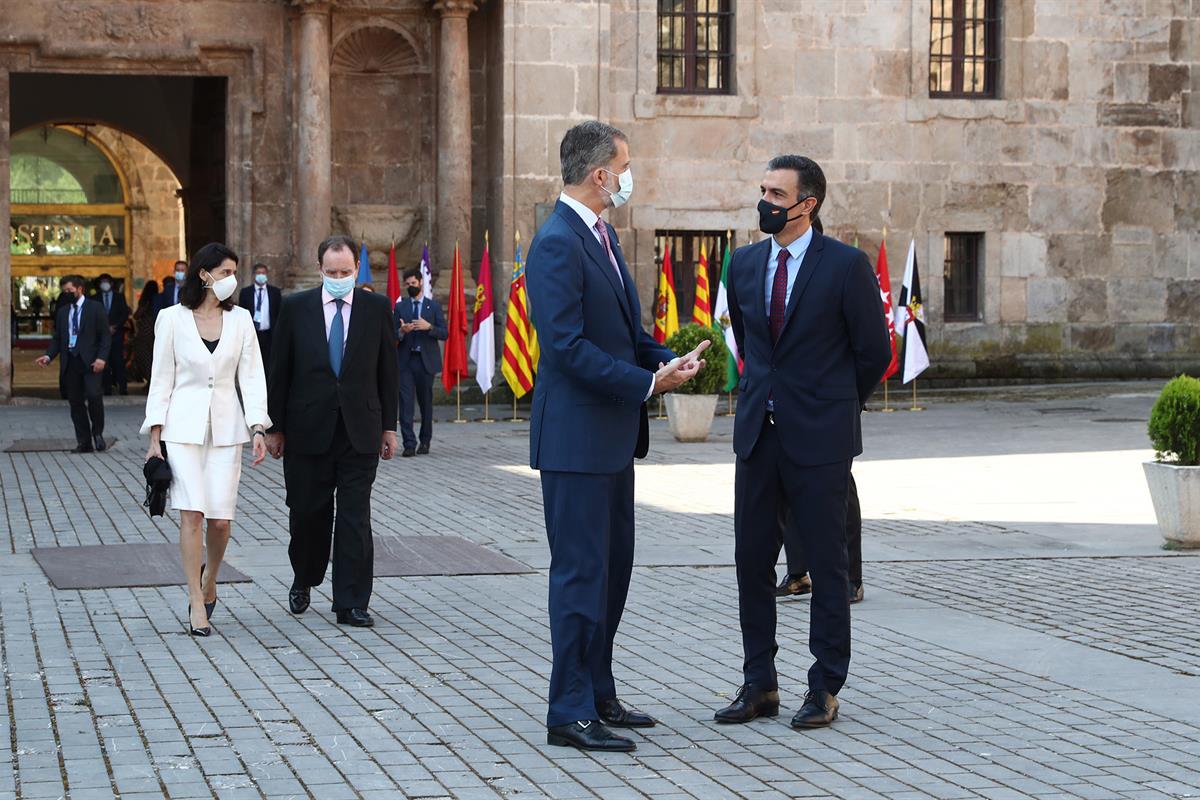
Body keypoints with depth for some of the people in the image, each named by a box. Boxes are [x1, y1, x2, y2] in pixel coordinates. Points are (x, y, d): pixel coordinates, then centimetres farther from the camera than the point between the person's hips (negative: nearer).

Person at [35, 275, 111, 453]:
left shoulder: (95, 308, 3)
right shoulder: (62, 312, 17)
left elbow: (105, 336, -1)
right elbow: (57, 338, 16)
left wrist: (101, 358, -14)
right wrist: (49, 356, -1)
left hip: (90, 361, -5)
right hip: (70, 362, 5)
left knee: (94, 395, -18)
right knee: (75, 403, 4)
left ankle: (97, 432, 3)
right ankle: (84, 442, 9)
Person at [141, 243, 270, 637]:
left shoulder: (240, 319, 6)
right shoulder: (171, 319, 0)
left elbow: (251, 376, 3)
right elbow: (162, 379, 2)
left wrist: (258, 429, -7)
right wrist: (155, 436, -2)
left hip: (226, 427, 2)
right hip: (183, 426, -2)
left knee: (221, 518, -2)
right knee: (192, 512, -11)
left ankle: (209, 581, 27)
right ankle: (197, 605, -5)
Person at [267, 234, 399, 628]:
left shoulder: (376, 308, 4)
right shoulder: (295, 307, 2)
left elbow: (387, 369, 7)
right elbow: (279, 370, 4)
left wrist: (389, 425, 4)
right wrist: (275, 427, 2)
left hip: (360, 429, 0)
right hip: (308, 429, 0)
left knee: (355, 517, -1)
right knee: (308, 513, 8)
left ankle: (351, 603, 3)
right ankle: (304, 579, 33)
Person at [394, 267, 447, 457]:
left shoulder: (433, 306, 8)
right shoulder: (399, 307, 9)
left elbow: (444, 334, 2)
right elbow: (393, 335, 6)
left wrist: (429, 327, -15)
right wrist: (401, 331, -16)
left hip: (426, 361, 0)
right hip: (405, 361, 0)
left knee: (426, 402, 7)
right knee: (405, 402, -9)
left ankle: (425, 441, 20)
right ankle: (409, 444, -11)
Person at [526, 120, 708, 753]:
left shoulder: (601, 236, 15)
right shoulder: (557, 243, -17)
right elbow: (567, 345, -23)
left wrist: (669, 361, 1)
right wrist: (648, 384, -21)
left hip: (611, 436, 10)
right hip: (576, 437, -10)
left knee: (613, 568, 16)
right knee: (581, 574, -5)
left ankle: (597, 694, 26)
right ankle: (570, 713, 2)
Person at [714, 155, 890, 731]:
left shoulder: (846, 266, -8)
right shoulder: (744, 263, 8)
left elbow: (874, 353, -1)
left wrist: (832, 404, 9)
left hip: (819, 438, -5)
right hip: (757, 430, 5)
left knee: (827, 565, 2)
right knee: (752, 560, 7)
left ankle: (825, 689, 11)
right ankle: (760, 685, 17)